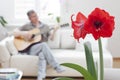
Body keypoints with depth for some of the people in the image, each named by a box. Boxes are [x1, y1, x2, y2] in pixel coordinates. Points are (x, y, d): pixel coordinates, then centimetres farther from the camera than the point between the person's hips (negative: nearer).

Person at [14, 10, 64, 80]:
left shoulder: (45, 26, 17)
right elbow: (15, 33, 3)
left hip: (42, 48, 2)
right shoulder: (27, 26, 11)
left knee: (42, 54, -37)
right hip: (31, 49, -2)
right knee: (43, 45, -35)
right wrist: (24, 33, -15)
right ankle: (56, 67, -39)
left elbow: (51, 38, 10)